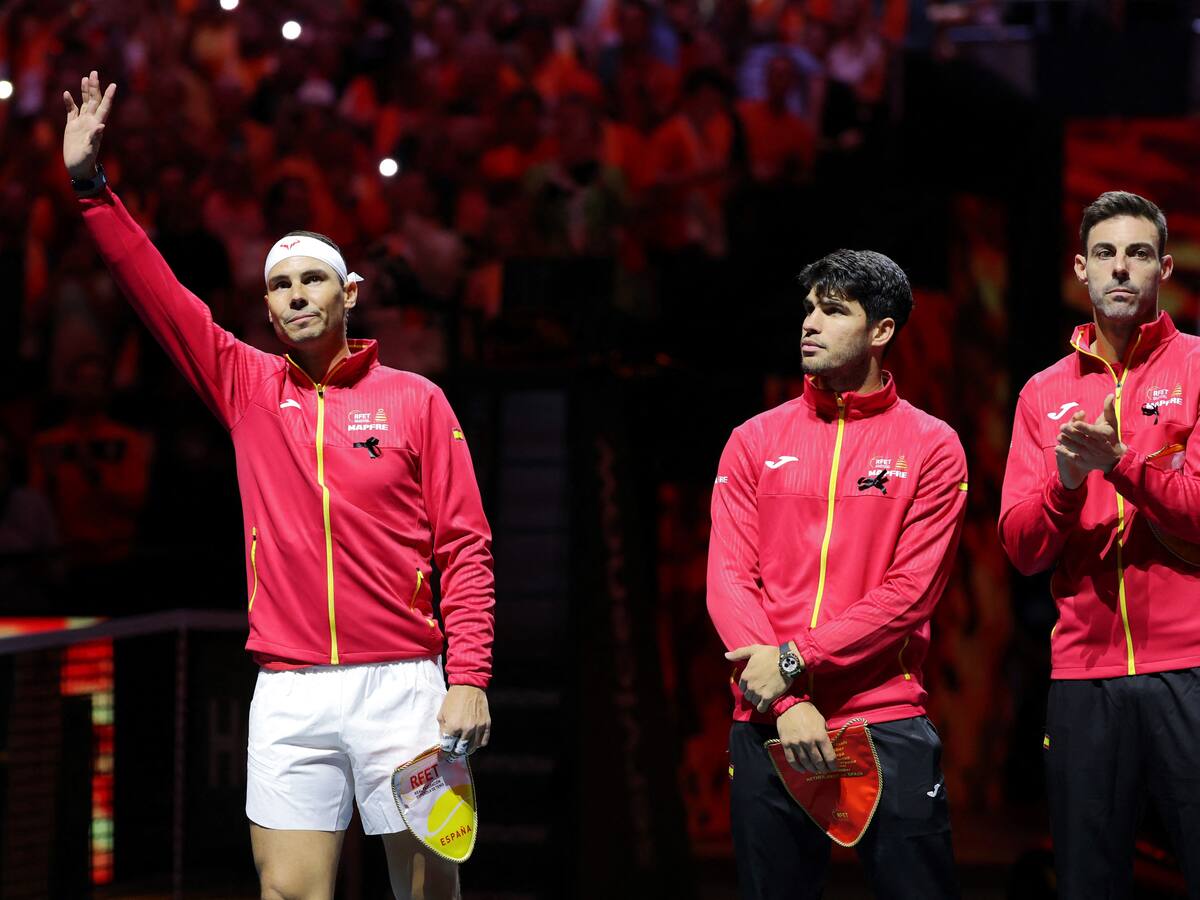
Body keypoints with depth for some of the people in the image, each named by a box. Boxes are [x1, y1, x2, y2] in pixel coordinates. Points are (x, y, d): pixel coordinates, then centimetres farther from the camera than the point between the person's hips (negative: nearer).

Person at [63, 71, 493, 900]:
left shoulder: (415, 401, 5)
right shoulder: (246, 387, 12)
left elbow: (465, 549, 1)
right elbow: (157, 292, 9)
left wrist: (469, 678, -8)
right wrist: (91, 185, 2)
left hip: (398, 683, -2)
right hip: (288, 696, 2)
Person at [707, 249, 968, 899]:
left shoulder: (931, 447, 3)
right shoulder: (755, 441, 10)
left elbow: (910, 593, -5)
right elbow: (728, 580, 2)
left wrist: (793, 660, -13)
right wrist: (785, 701, -10)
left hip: (887, 720, -2)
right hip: (768, 723, 2)